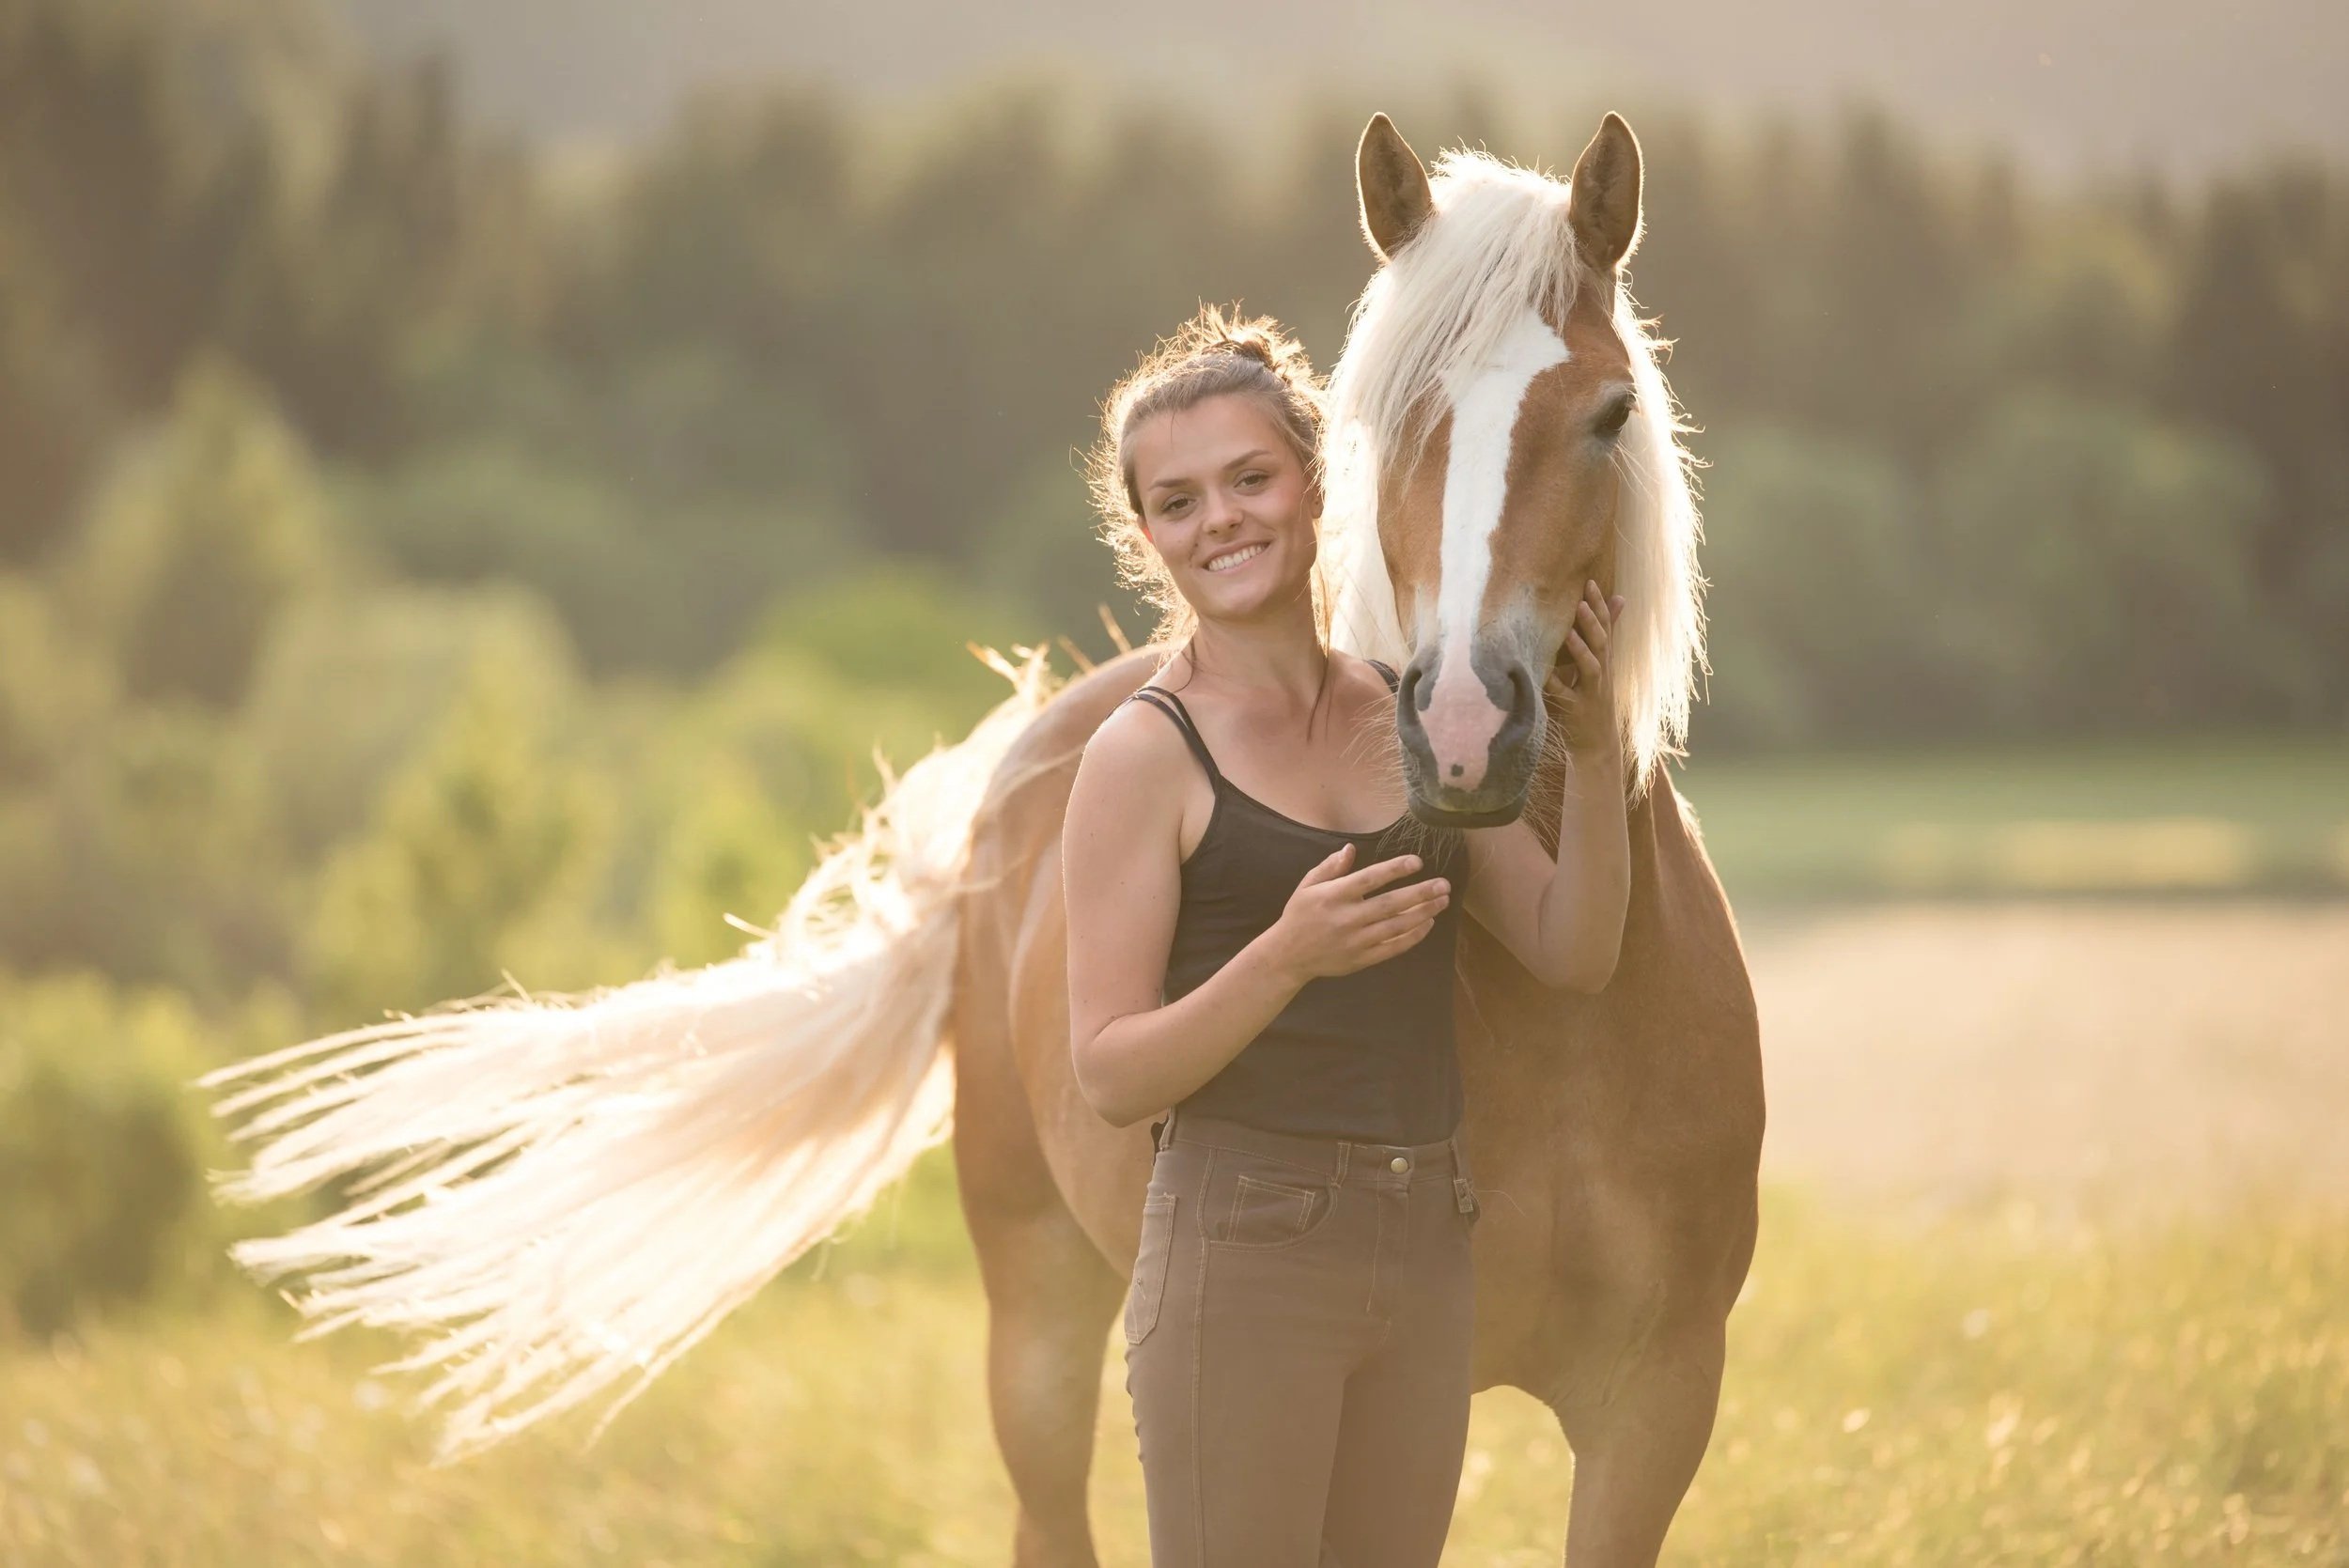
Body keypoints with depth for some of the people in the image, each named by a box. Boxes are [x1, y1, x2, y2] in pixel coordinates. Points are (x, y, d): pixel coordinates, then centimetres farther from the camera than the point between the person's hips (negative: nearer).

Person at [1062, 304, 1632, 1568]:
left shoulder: (1410, 721, 11)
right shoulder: (1147, 756, -6)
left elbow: (1574, 953, 6)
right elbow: (1111, 1074, -10)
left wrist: (1594, 754, -8)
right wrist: (1286, 955, -25)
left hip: (1424, 1246, 6)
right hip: (1242, 1250, -6)